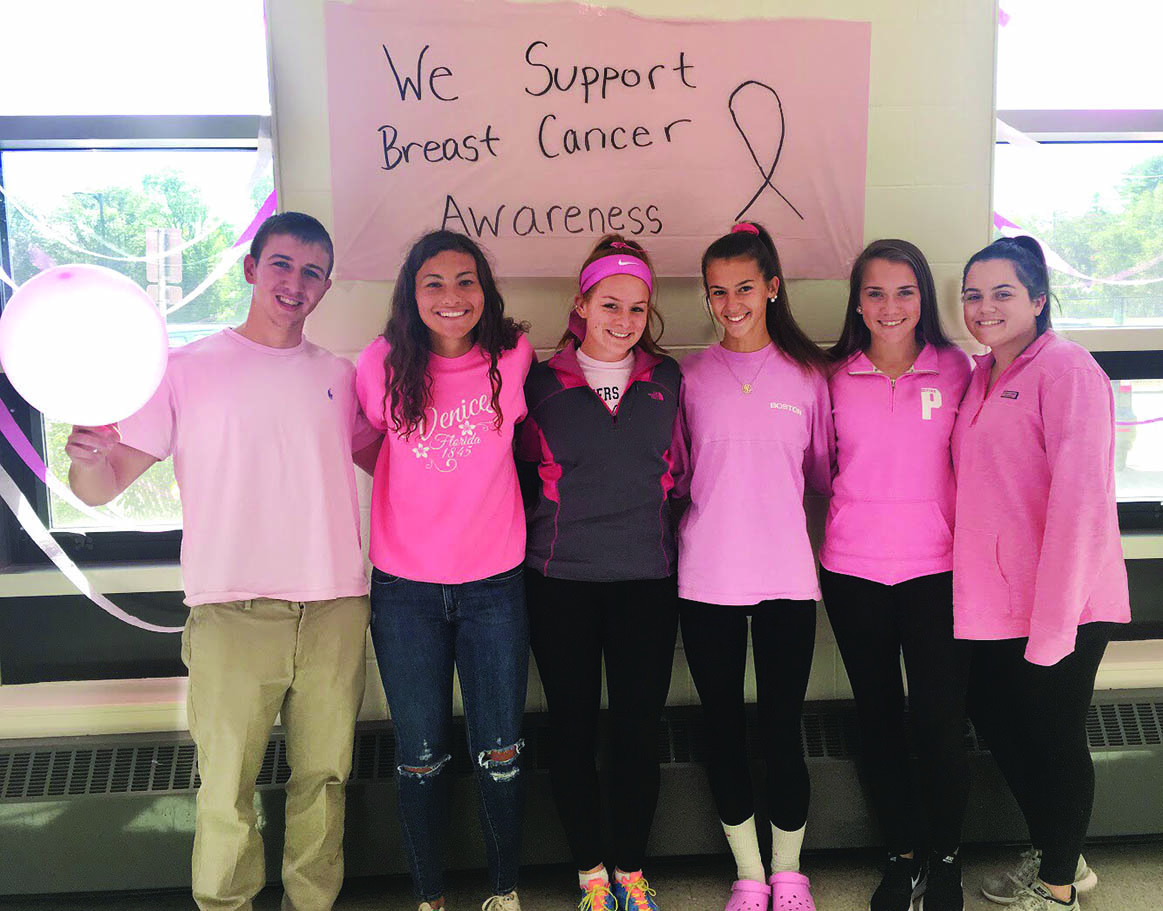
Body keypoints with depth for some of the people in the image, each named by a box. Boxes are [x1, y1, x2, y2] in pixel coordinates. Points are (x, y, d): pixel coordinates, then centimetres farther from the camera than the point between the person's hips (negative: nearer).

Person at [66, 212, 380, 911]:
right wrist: (88, 457, -24)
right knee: (226, 794, 1)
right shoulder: (188, 369, 2)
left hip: (335, 610, 3)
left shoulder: (339, 376, 10)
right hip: (232, 616, -3)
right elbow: (103, 486, -1)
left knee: (323, 778, 13)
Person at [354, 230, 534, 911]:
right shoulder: (382, 366, -6)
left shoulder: (512, 357, -6)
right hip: (405, 589, 0)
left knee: (501, 755, 9)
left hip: (494, 587, 0)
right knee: (422, 759, 11)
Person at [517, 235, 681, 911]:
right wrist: (559, 522, 3)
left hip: (647, 578, 1)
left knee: (639, 731, 5)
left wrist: (643, 518, 8)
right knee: (573, 730, 6)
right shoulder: (542, 384, 1)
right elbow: (523, 471, 10)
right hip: (561, 582, -1)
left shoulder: (667, 379, 5)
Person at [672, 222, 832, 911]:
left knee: (783, 731, 4)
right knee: (725, 731, 10)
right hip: (707, 579, 1)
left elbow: (823, 472, 8)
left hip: (786, 577, -1)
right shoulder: (690, 376, 4)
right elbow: (674, 476, 9)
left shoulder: (808, 373, 3)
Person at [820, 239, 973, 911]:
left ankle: (946, 857, 24)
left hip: (937, 567, -1)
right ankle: (901, 855, 29)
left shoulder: (956, 369, 0)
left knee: (940, 723, 0)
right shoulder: (837, 377, 2)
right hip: (853, 571, 2)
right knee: (878, 717, 11)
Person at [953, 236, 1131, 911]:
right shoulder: (981, 376, 12)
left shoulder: (1065, 368, -13)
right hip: (998, 601, 8)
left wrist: (1052, 620, -23)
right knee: (995, 719, 18)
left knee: (1054, 740, 6)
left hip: (1062, 604, -8)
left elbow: (1082, 496, -21)